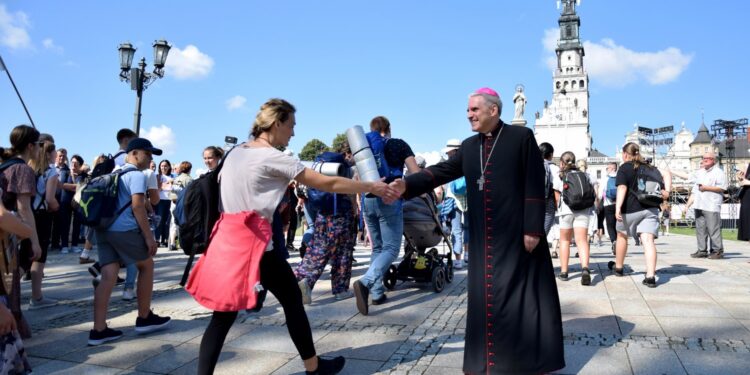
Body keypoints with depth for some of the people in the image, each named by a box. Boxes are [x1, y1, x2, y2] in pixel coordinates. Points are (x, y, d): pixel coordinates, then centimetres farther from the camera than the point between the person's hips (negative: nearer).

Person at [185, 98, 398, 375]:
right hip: (253, 241, -8)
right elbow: (328, 184, -10)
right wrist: (373, 187, -2)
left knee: (224, 314, 9)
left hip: (227, 238, 8)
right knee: (292, 300, 9)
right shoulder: (273, 157, -11)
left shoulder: (235, 153, 13)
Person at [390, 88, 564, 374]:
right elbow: (442, 171, 5)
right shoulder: (469, 147, 13)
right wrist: (407, 184, -11)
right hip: (483, 239, 5)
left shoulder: (521, 137, -3)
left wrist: (533, 229, -12)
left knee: (523, 297, 3)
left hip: (518, 235, -5)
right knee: (487, 299, 10)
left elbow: (534, 185, -7)